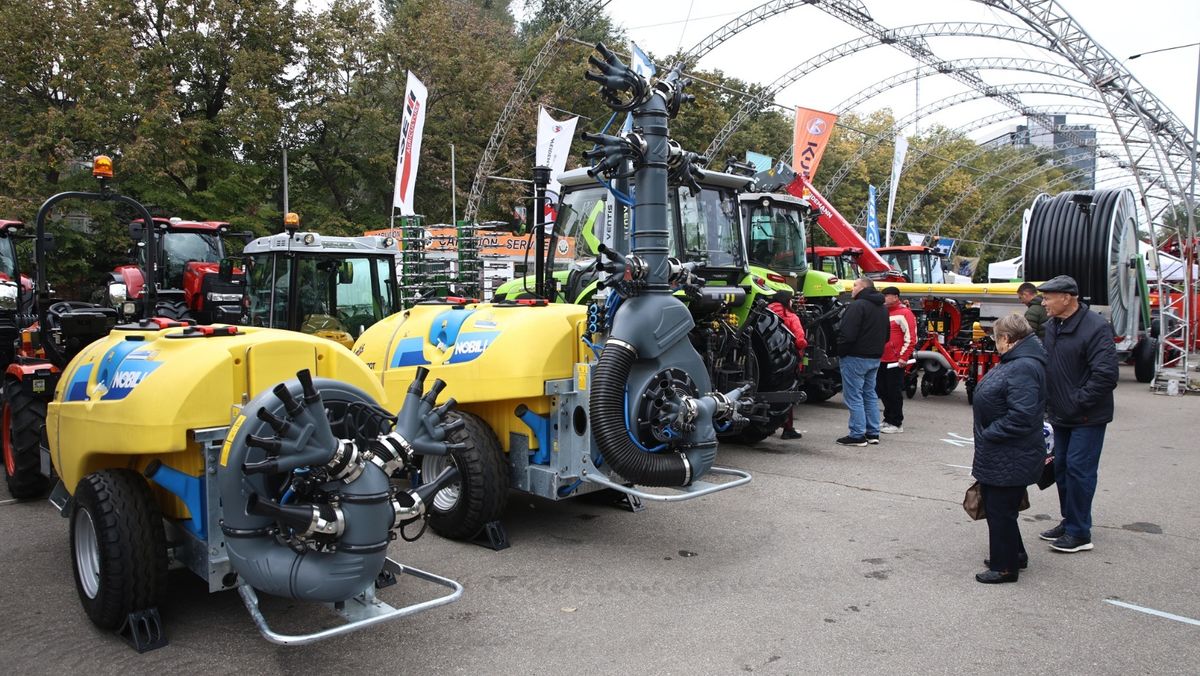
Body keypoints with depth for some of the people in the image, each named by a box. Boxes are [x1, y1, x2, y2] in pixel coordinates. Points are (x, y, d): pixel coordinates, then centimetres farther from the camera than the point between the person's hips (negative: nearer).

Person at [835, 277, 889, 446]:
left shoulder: (858, 305, -16)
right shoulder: (882, 308, 16)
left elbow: (847, 334, -22)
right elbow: (885, 335, 22)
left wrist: (841, 353, -10)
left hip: (856, 357, -9)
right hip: (875, 358, 9)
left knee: (854, 396, -4)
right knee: (870, 395, 15)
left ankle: (857, 435, -4)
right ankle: (873, 433, 19)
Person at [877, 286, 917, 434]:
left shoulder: (904, 313, -9)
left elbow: (911, 338, -14)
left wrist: (903, 357, -17)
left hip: (895, 362, -8)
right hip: (881, 360, 8)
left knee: (894, 393, -2)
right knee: (882, 391, 13)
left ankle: (896, 423, 7)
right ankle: (888, 419, 25)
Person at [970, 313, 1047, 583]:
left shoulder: (1024, 368, -24)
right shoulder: (1013, 361, 10)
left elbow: (1020, 417, -30)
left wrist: (989, 434, -21)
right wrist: (987, 435, 16)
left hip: (1010, 459, -10)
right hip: (999, 457, 10)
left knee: (1000, 510, 3)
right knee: (995, 507, 21)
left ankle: (1004, 566, 17)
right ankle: (1014, 555, 36)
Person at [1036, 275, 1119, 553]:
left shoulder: (1096, 328, -19)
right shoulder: (1051, 326, 6)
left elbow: (1106, 375, -23)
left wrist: (1076, 402, -19)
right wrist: (1049, 401, 10)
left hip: (1087, 417, -8)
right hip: (1061, 415, 8)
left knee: (1079, 469, -4)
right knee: (1061, 467, 15)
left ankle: (1079, 533, 6)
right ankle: (1069, 522, 30)